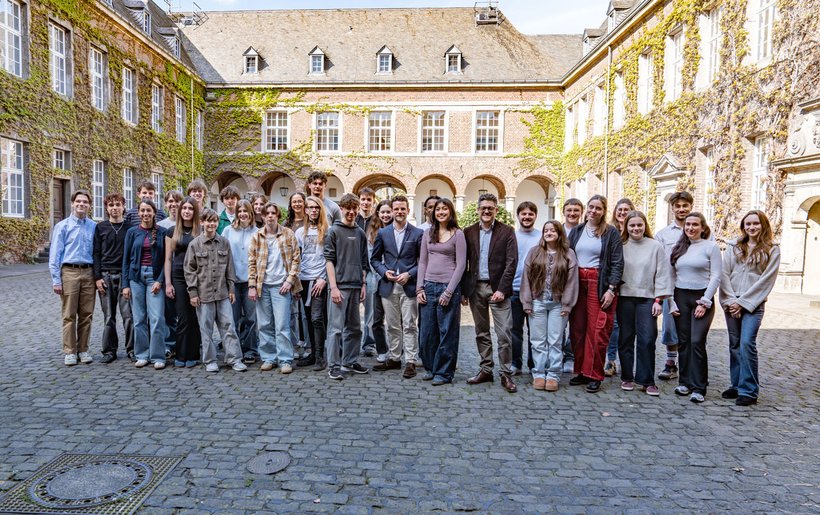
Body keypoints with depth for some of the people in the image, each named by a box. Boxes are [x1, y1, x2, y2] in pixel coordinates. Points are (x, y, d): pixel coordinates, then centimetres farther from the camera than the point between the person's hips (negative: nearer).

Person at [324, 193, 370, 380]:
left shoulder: (360, 233, 13)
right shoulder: (334, 231, -2)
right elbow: (329, 260, -7)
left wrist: (363, 284, 9)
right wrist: (334, 287, -14)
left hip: (356, 286, 6)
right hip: (340, 286, -5)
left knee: (354, 327, 12)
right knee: (336, 327, -4)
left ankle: (350, 362, 23)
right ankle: (334, 366, 4)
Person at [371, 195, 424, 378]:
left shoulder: (418, 233, 0)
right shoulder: (383, 233, 7)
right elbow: (375, 259, 11)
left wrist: (409, 274, -12)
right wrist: (384, 272, -6)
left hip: (409, 287, -2)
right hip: (388, 287, 3)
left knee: (410, 326, 0)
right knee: (393, 326, 12)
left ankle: (410, 362, 9)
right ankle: (394, 359, 24)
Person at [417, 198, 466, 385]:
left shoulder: (458, 234, -1)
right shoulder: (428, 233, 11)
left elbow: (461, 265, -5)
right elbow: (422, 262, 12)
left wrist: (449, 291, -12)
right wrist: (419, 288, 2)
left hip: (448, 287, -4)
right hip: (429, 286, 4)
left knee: (447, 332, 2)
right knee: (427, 331, 8)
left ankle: (444, 372, 15)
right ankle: (430, 367, 26)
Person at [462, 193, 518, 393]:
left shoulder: (507, 231, 0)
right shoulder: (469, 232, 7)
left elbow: (511, 262, -6)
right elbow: (463, 262, 7)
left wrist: (502, 289, -13)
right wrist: (463, 290, 1)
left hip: (497, 288, -3)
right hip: (475, 288, 3)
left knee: (504, 333, -3)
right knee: (481, 333, 12)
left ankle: (506, 374, 8)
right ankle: (486, 370, 23)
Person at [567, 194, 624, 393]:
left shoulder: (611, 233, 1)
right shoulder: (576, 231, 13)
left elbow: (617, 263, -3)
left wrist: (611, 289, -11)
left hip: (600, 284, -4)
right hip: (577, 283, 4)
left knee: (597, 330, -4)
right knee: (577, 328, 6)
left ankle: (594, 375, 7)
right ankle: (580, 371, 18)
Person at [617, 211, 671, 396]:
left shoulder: (656, 247, 3)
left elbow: (662, 274, 2)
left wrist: (658, 299, -3)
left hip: (647, 298, -1)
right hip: (624, 298, 1)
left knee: (647, 340, -4)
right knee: (626, 338, 8)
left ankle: (647, 381, 8)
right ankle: (627, 377, 19)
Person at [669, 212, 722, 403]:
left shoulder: (711, 247, 0)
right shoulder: (678, 248, 11)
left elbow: (716, 277, -5)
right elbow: (671, 277, 10)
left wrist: (704, 302, -10)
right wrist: (671, 303, 4)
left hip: (702, 297, -4)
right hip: (680, 297, 4)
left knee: (697, 342, -10)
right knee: (683, 342, 7)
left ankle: (698, 388, -2)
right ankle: (685, 382, 18)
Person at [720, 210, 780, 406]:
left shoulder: (772, 250, 3)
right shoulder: (734, 247, 10)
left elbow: (766, 280, -4)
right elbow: (724, 274, 4)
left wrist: (743, 302, -10)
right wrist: (730, 300, -6)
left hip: (753, 304, -3)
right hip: (731, 303, 3)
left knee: (747, 343, -12)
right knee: (734, 344, 9)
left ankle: (749, 391, -3)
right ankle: (737, 385, 20)